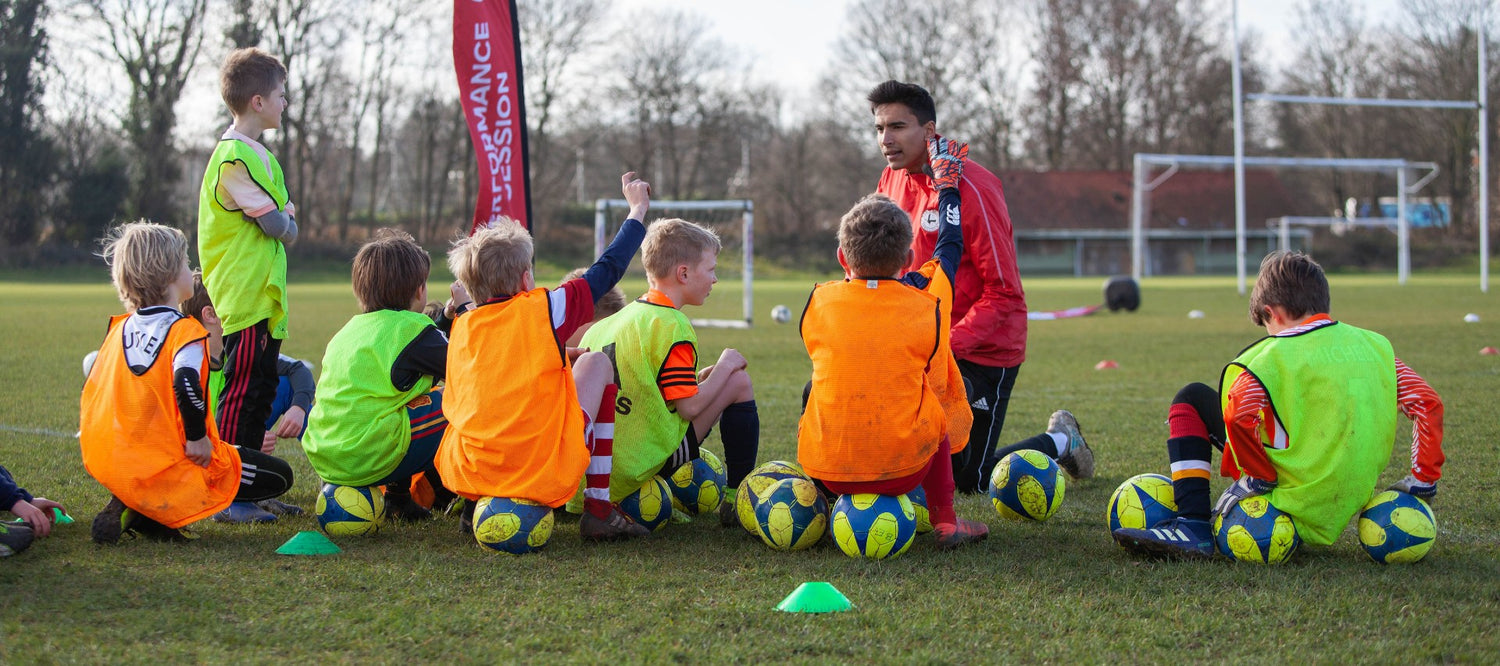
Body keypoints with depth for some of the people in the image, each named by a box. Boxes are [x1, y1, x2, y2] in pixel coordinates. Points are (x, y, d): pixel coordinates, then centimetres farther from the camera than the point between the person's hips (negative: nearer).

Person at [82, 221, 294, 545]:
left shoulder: (120, 329, 10)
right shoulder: (184, 330, -12)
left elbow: (91, 390, 15)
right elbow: (186, 383, -29)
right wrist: (197, 437, -17)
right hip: (163, 466, -8)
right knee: (279, 476, 0)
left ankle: (130, 507, 7)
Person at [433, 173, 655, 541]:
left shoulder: (461, 326, 10)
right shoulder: (545, 309, -2)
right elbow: (607, 270, 11)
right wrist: (638, 209, 24)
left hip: (465, 474, 4)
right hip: (543, 475, -4)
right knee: (597, 361, 17)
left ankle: (473, 506, 17)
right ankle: (598, 508, 10)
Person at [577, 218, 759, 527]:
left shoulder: (623, 317, 12)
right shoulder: (672, 326, -14)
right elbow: (690, 407, -14)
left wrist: (699, 376, 18)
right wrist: (724, 366, 2)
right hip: (649, 461, -9)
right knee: (739, 381, 4)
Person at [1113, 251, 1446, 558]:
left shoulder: (1277, 353, -9)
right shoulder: (1376, 345, 9)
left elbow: (1240, 413, -26)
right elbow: (1428, 403, 5)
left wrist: (1258, 478, -12)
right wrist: (1423, 480, 8)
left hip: (1296, 501, -7)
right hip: (1346, 509, 7)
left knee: (1191, 400, 8)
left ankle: (1192, 525, -6)